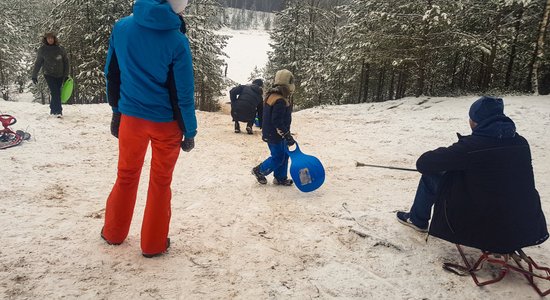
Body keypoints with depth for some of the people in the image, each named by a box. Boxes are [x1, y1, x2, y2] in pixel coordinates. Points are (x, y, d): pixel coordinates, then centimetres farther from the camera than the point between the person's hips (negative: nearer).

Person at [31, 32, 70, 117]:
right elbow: (37, 63, 7)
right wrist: (34, 76, 8)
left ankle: (53, 110, 21)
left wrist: (66, 75, 3)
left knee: (57, 93, 6)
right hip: (49, 75, -2)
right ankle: (58, 111, -16)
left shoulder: (60, 49, 2)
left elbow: (66, 62, 7)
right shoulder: (42, 50, 0)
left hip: (60, 75, 2)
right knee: (55, 92, -14)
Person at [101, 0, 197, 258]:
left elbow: (111, 75, 4)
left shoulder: (121, 27, -4)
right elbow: (183, 92, -14)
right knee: (160, 182, 12)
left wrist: (116, 110, 15)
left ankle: (113, 233, 36)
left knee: (126, 175, 21)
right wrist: (190, 131, -4)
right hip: (165, 122, -3)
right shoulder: (176, 41, -17)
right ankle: (153, 244, 24)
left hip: (131, 116, 4)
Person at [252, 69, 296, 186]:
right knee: (278, 158, 3)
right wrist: (287, 136, -22)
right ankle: (259, 171, 19)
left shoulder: (271, 95, 8)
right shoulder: (280, 101, -26)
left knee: (284, 155, 16)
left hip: (269, 132, 10)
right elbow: (277, 122, -28)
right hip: (275, 135, -10)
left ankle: (280, 178, 26)